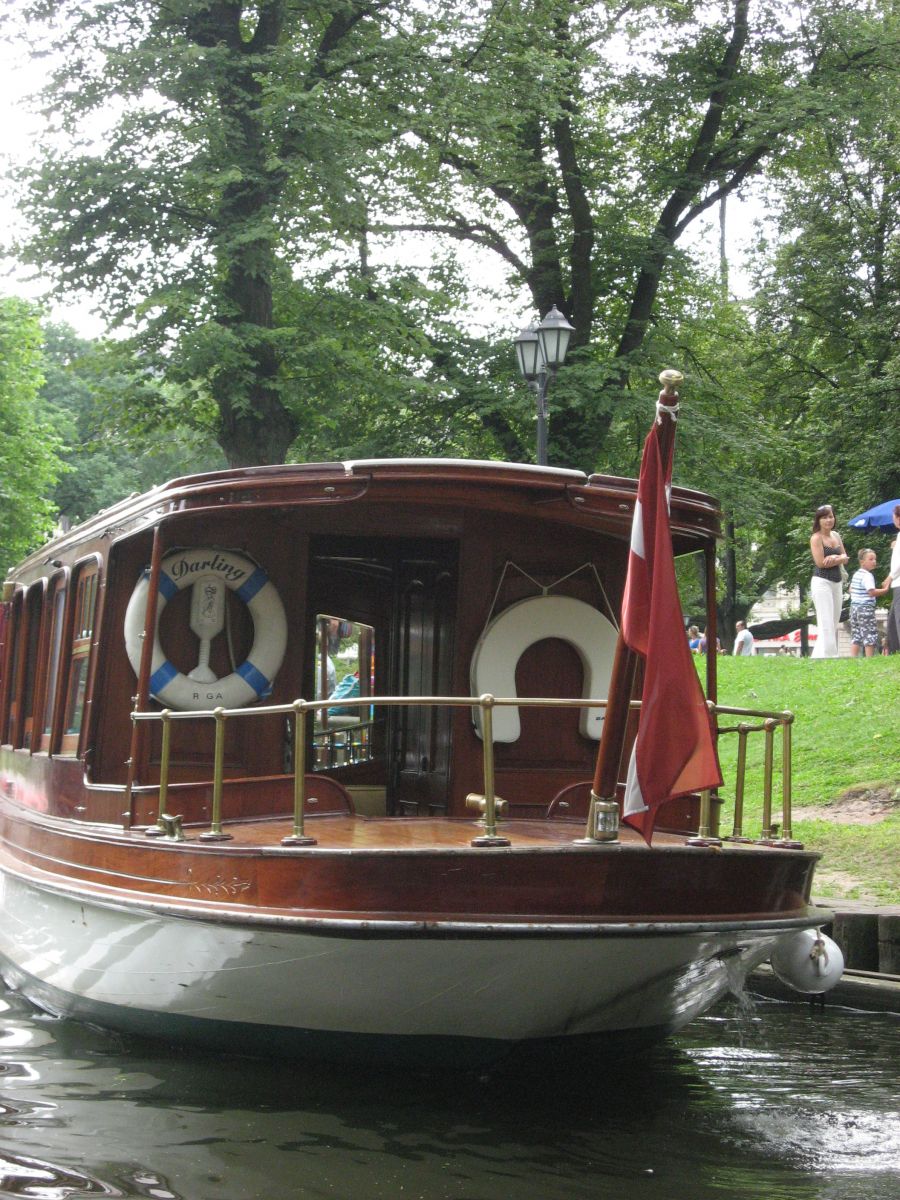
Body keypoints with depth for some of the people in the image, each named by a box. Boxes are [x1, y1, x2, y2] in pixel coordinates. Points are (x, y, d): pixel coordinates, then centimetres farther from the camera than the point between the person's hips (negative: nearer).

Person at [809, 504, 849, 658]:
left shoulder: (836, 535, 13)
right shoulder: (816, 538, -8)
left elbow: (845, 557, 9)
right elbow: (820, 562, -17)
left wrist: (834, 558, -12)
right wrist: (838, 559, -7)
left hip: (836, 583, 8)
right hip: (821, 582, -8)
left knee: (834, 623, 8)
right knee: (826, 623, -13)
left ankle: (817, 657, 12)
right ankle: (827, 656, -15)